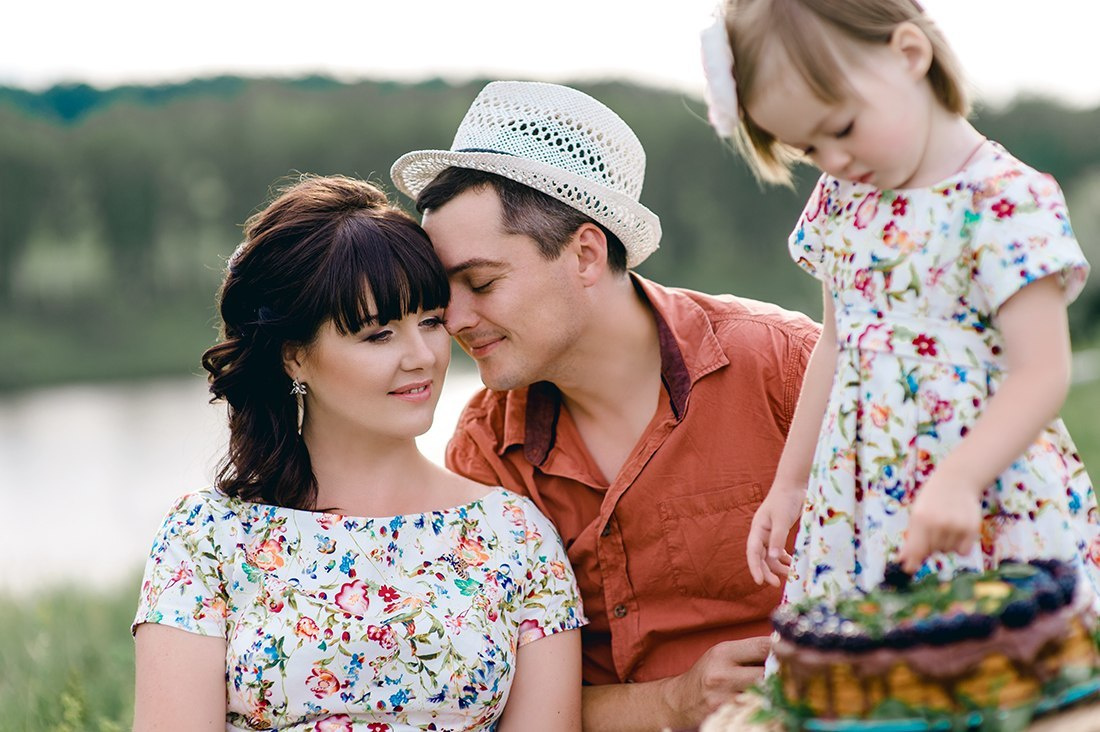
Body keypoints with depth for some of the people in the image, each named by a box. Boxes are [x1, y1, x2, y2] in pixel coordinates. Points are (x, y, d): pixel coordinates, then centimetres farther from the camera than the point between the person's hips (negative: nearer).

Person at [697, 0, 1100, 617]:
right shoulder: (840, 200, 8)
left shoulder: (1010, 201, -14)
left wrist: (957, 480, -31)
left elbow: (1042, 374, -19)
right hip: (860, 514, 6)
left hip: (995, 512, -6)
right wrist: (789, 484, 20)